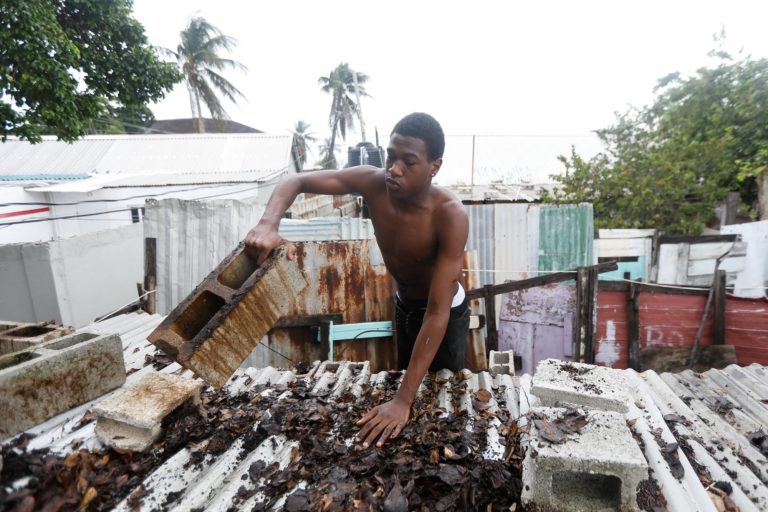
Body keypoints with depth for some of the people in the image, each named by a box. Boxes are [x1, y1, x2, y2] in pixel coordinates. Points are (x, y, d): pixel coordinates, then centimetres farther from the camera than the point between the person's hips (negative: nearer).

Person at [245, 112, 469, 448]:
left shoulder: (450, 215, -38)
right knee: (409, 381, 24)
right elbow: (296, 182, -18)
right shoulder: (373, 183, -26)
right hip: (403, 306, 5)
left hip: (445, 314, -4)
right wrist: (268, 224, -40)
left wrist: (403, 401, -42)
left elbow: (438, 312, -39)